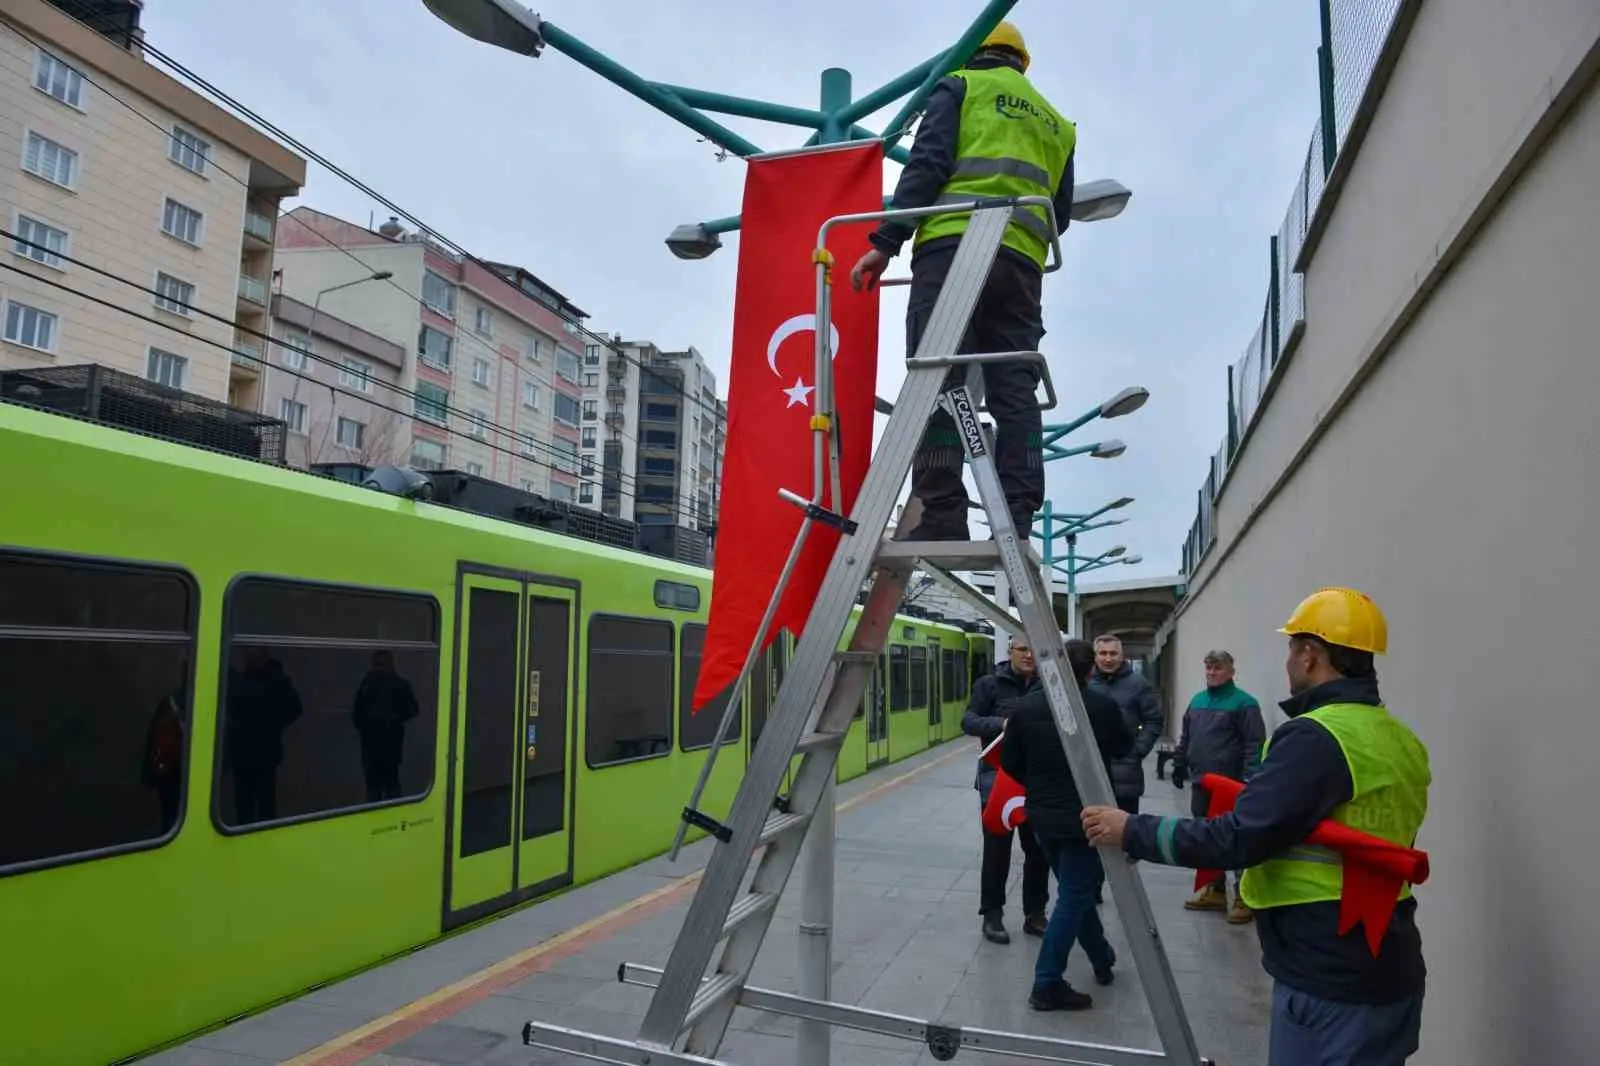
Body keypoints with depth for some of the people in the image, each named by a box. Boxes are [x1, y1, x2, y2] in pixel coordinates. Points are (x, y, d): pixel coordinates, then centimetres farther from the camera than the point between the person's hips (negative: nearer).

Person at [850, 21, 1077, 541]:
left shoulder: (959, 87, 16)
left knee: (936, 380, -12)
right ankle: (1016, 523, -10)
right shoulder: (1055, 123, 32)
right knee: (1014, 392, -2)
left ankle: (942, 516, -21)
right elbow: (1061, 214, 26)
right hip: (1023, 263, 5)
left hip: (953, 245, -5)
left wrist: (885, 243, -7)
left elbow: (927, 165, -1)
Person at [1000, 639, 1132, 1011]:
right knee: (1074, 896, 3)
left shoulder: (1026, 705, -3)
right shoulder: (1103, 706, -14)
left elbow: (1009, 761, 2)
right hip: (1084, 816, -5)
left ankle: (1102, 959, 39)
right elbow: (1125, 745, 6)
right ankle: (1047, 984, 3)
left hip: (1042, 815, 5)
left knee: (1076, 890, 21)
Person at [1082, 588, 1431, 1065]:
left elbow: (1238, 839, -25)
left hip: (1331, 983, -9)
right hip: (1384, 970, 9)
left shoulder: (1317, 736, -21)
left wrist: (1132, 831, -18)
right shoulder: (1401, 740, 7)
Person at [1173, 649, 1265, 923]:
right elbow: (1185, 737, 21)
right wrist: (1179, 764, 17)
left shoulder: (1244, 702, -8)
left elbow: (1254, 744, -13)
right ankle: (1215, 890, 24)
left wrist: (1249, 778, -18)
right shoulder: (1197, 700, 14)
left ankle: (1243, 896, 7)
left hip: (1230, 785, -7)